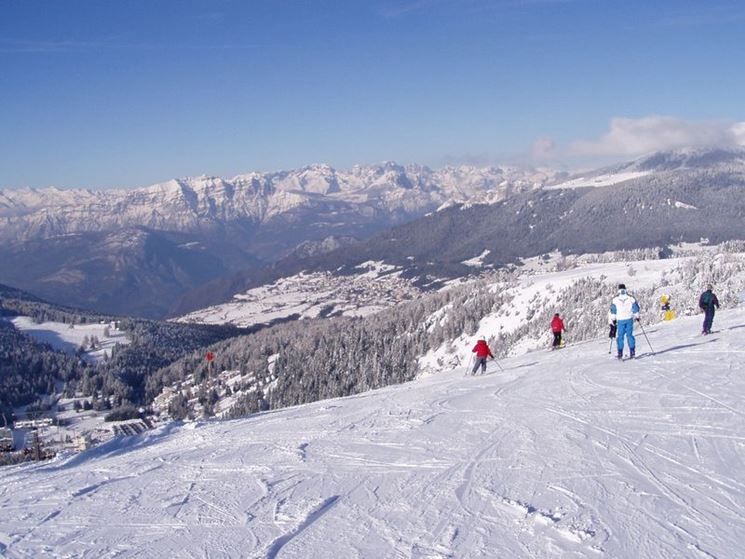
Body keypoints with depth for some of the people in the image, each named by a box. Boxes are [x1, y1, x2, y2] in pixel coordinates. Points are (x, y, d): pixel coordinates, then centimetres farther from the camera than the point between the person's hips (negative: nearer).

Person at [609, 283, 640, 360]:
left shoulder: (615, 300, -3)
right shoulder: (631, 298, 0)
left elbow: (612, 311, 0)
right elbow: (636, 308, 7)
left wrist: (612, 321, 7)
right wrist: (636, 316, 23)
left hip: (620, 320, -1)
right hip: (629, 319, 1)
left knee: (620, 336, 4)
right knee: (630, 335, 10)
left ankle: (620, 354, -1)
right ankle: (632, 352, 6)